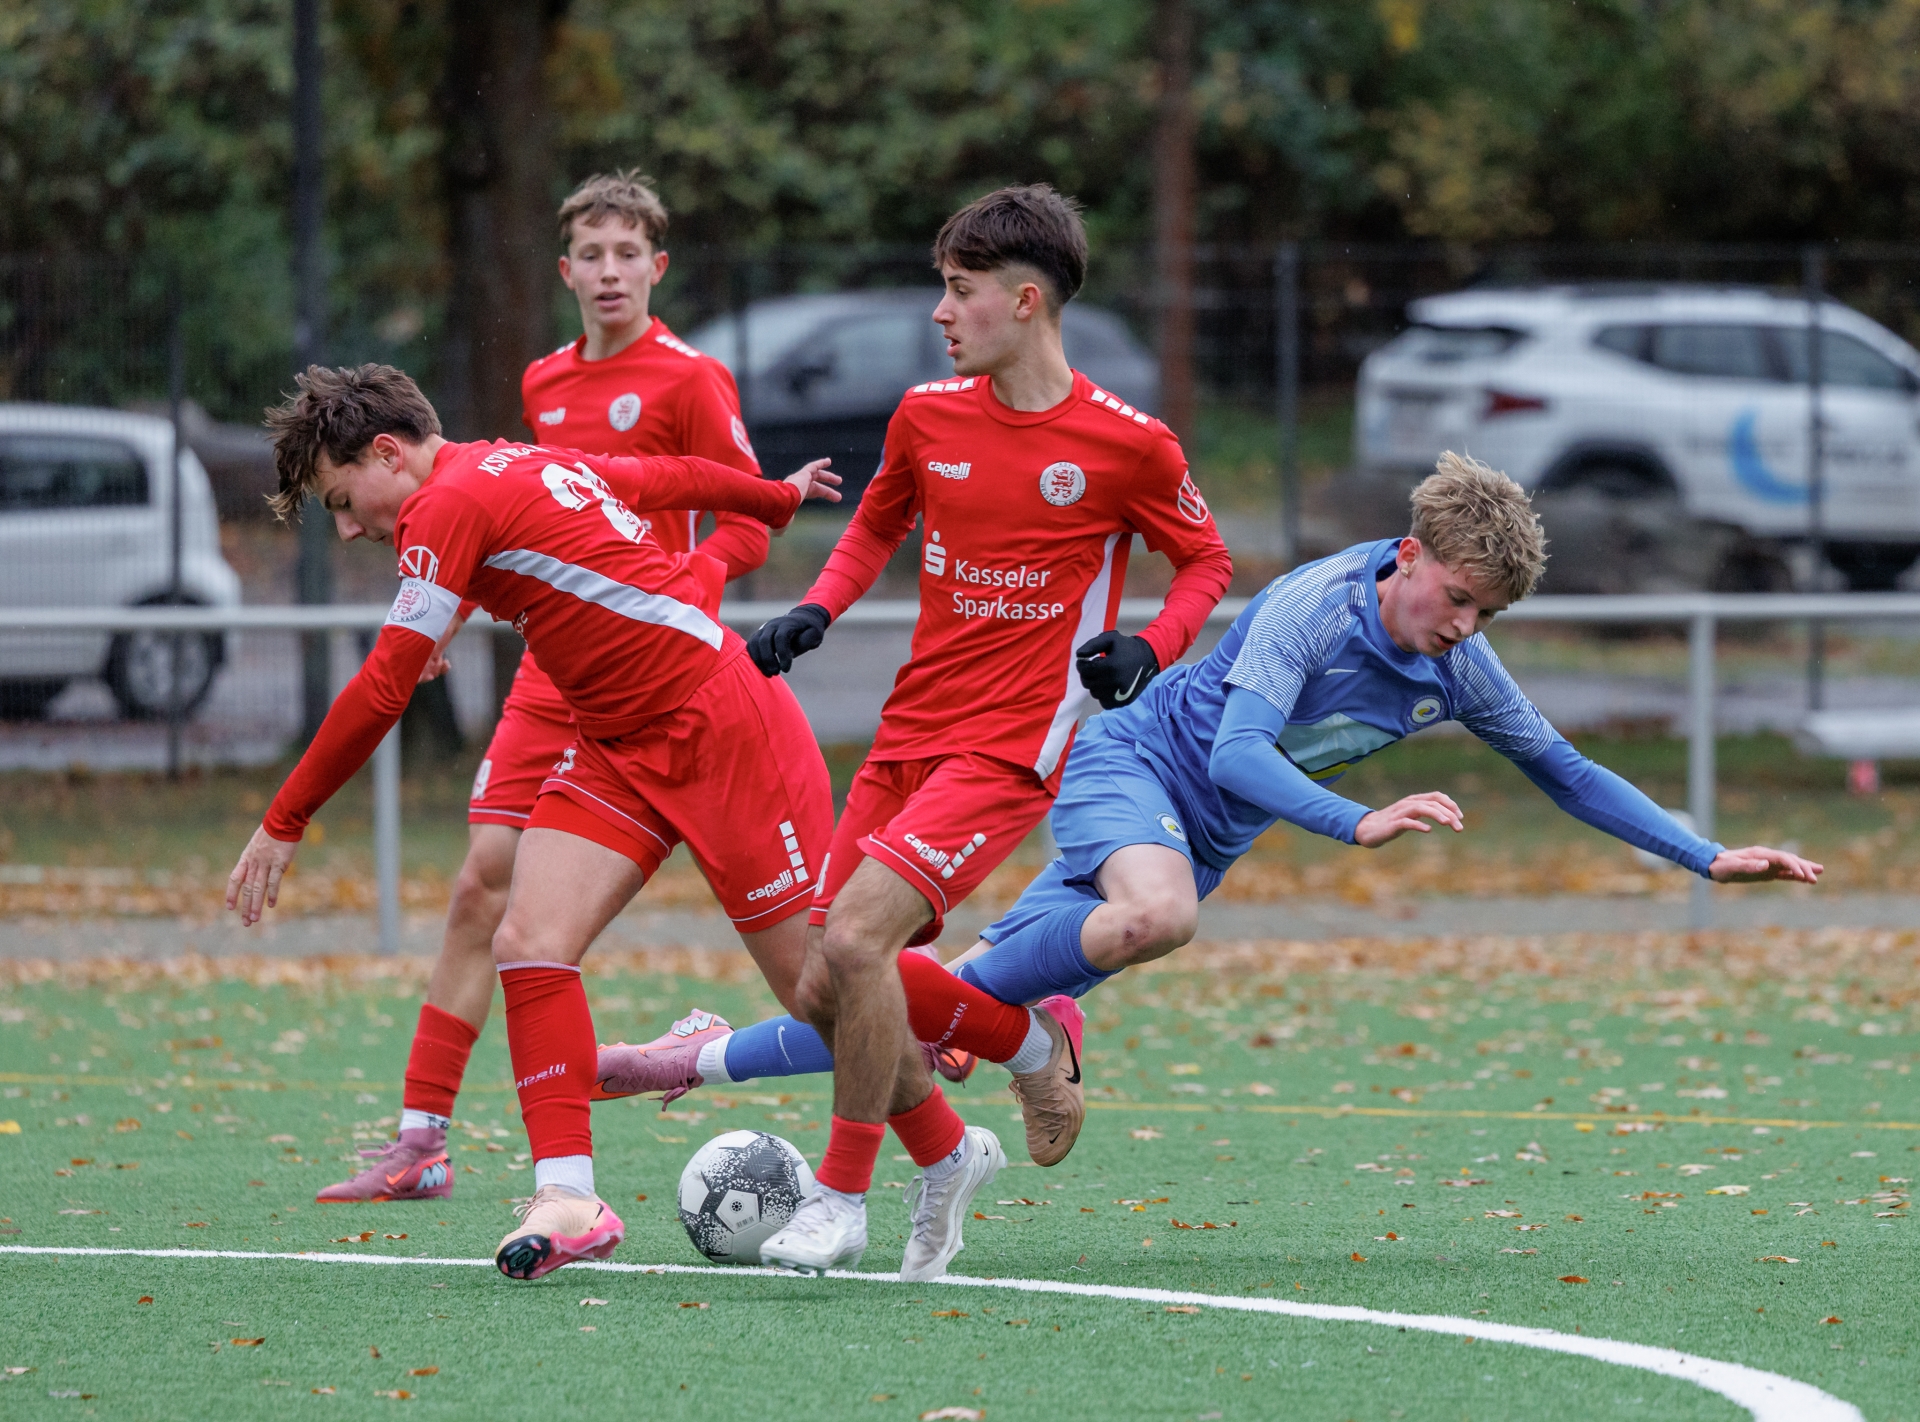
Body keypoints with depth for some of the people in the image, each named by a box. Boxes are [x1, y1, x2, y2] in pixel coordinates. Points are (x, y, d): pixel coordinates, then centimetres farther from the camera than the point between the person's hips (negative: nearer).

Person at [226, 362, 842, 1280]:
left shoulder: (451, 501, -16)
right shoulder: (536, 467, 11)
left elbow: (381, 692, -18)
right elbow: (678, 478, 25)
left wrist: (282, 826, -12)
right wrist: (779, 497, 45)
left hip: (724, 725, -9)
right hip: (618, 747, 9)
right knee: (529, 941, -8)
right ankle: (568, 1196, -13)